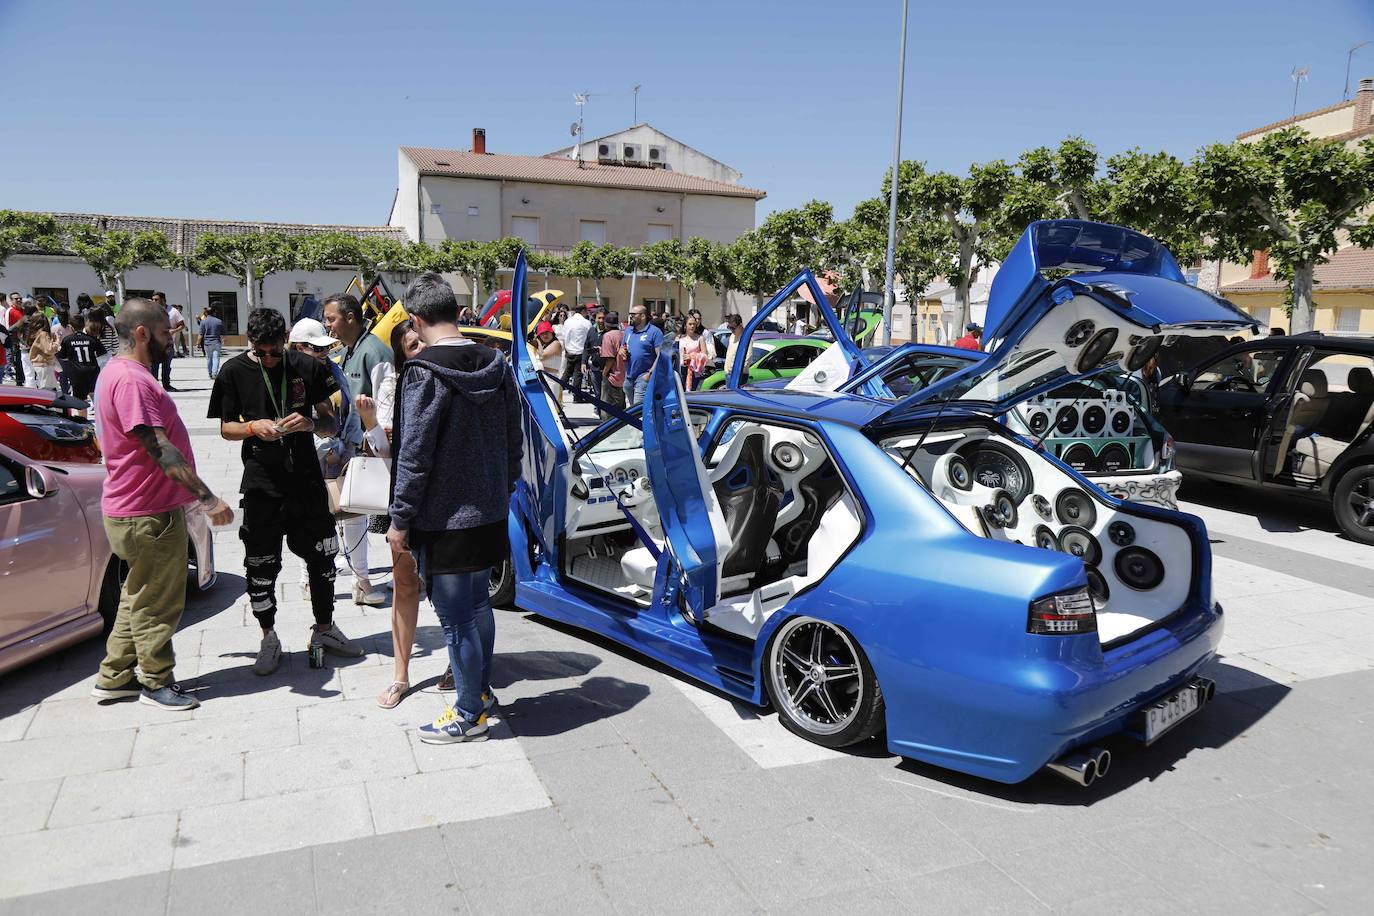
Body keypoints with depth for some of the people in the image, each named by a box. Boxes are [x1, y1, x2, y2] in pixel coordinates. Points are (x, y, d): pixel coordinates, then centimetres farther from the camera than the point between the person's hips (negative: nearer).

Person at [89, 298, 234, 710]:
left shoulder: (124, 373, 12)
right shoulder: (130, 380, -22)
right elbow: (160, 449, -29)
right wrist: (207, 497, -32)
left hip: (143, 508, 11)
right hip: (148, 514, -11)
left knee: (139, 596, 21)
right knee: (156, 604, 4)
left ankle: (114, 677, 32)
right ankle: (157, 683, 18)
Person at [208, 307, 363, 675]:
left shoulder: (307, 367, 0)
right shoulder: (234, 372, -2)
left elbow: (332, 422, 3)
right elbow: (225, 427, 4)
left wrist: (310, 422, -18)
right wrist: (254, 427, -17)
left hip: (307, 479, 2)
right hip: (262, 483, -1)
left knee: (322, 556, 10)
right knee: (261, 566, 4)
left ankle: (324, 628, 29)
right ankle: (269, 638, 23)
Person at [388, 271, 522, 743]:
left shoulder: (425, 372, -18)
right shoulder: (497, 365, 3)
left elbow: (415, 454, -18)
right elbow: (514, 439, 10)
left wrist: (400, 519, -9)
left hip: (444, 518, -7)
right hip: (490, 511, 7)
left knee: (455, 617, 5)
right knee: (478, 603, 21)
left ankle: (469, 715, 18)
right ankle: (481, 691, 36)